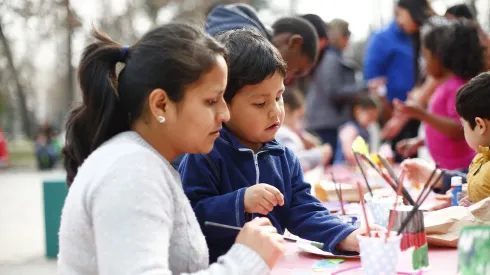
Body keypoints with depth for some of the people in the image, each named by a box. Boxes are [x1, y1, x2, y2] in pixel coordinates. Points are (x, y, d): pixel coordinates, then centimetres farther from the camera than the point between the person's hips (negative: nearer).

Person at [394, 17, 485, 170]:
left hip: (460, 169, -10)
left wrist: (421, 114, -28)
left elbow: (459, 130, -24)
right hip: (448, 168, 10)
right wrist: (419, 142, 19)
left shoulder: (458, 87, -16)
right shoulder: (448, 85, 14)